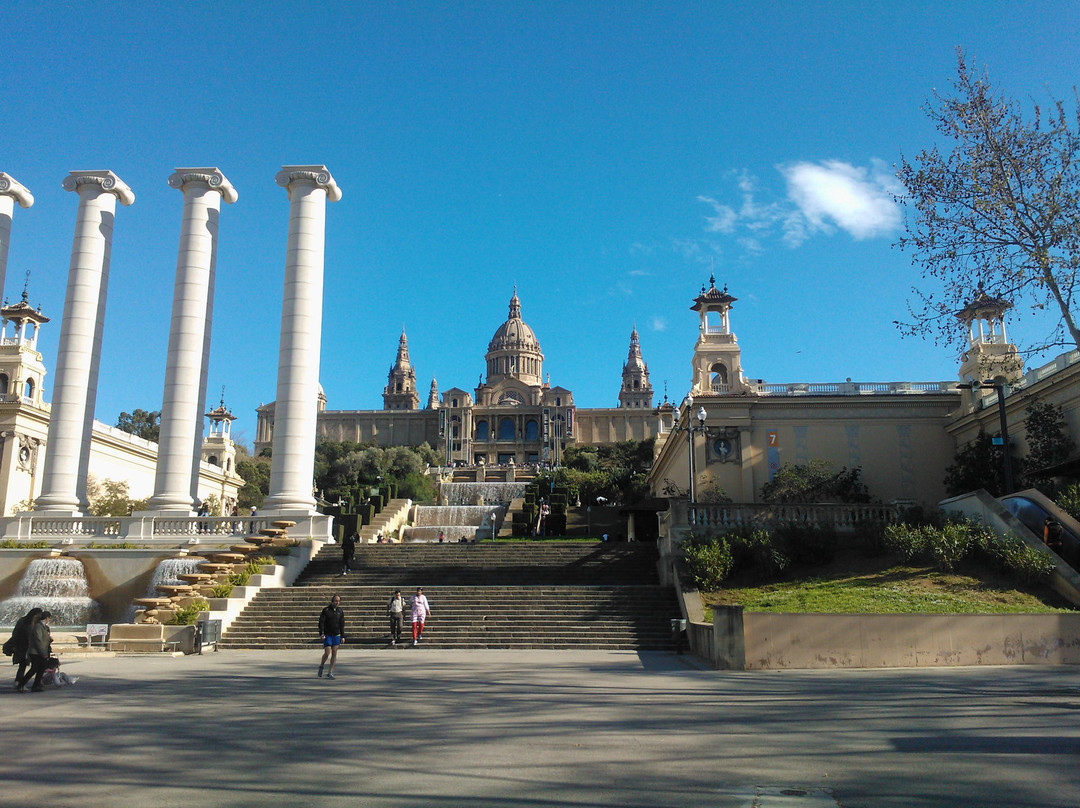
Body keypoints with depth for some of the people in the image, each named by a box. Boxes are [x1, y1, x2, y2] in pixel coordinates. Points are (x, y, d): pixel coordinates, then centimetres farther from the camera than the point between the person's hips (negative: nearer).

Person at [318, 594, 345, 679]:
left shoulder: (340, 611, 7)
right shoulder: (326, 610, -3)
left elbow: (342, 625, 11)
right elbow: (321, 622, -6)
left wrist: (343, 636, 7)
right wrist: (321, 633, -16)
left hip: (336, 635, 3)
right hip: (327, 634, -3)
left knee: (334, 653, 0)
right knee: (327, 653, -8)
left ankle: (330, 672, 7)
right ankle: (321, 666, 21)